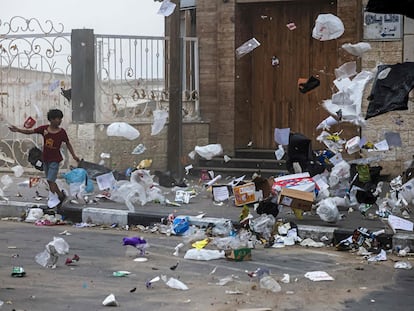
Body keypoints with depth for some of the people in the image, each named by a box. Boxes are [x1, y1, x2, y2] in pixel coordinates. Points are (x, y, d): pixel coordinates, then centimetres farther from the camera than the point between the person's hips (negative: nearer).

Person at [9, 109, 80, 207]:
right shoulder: (44, 129, -5)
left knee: (50, 180, -11)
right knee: (50, 181, 15)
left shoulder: (61, 132, -11)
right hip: (45, 159, 5)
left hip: (55, 160, -5)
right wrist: (18, 130, -15)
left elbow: (68, 144, 1)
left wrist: (74, 155, -2)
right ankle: (61, 195, 33)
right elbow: (30, 131, -4)